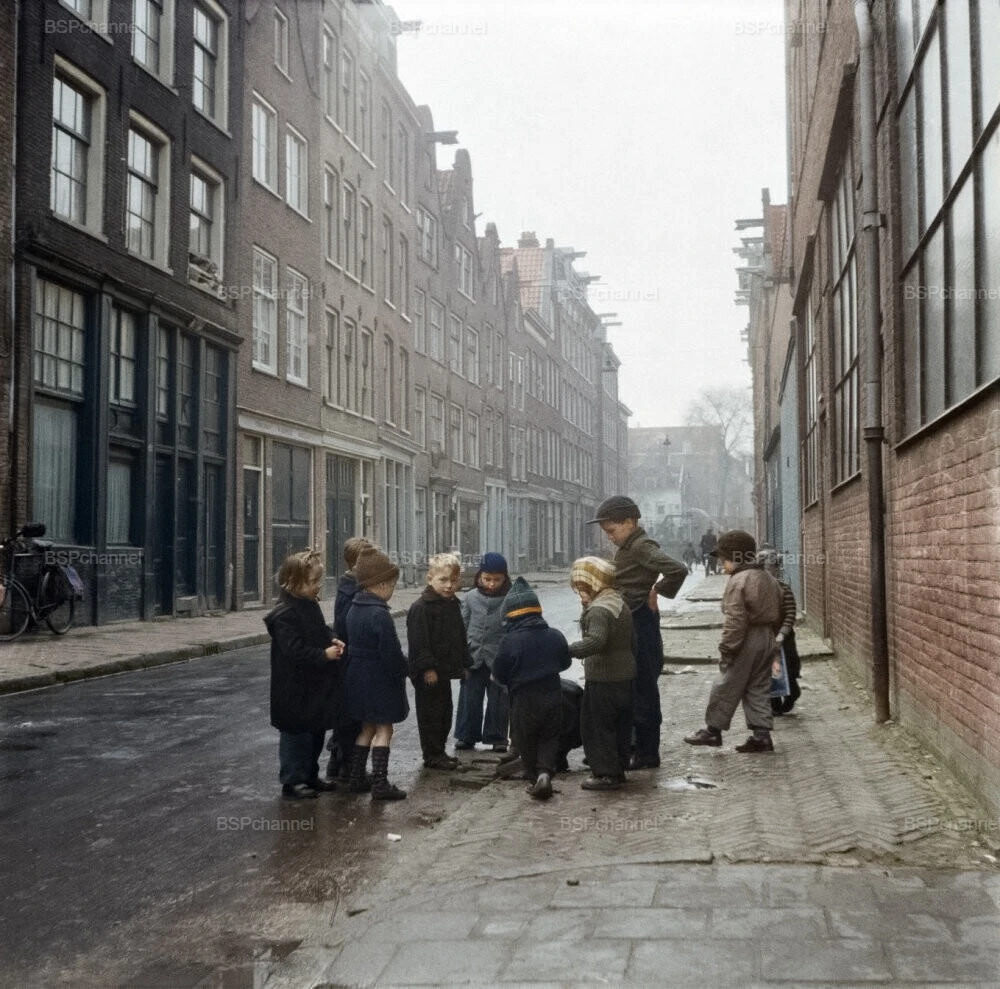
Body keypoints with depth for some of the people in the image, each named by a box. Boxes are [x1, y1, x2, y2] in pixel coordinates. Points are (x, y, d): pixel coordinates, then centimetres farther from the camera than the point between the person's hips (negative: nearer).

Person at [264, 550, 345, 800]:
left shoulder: (311, 605, 7)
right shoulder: (284, 614, -22)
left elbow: (321, 629, 21)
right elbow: (295, 650, -26)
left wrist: (333, 640, 0)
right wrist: (324, 655, -25)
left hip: (316, 686, 9)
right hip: (296, 691, -9)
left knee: (317, 731, 18)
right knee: (297, 734, 1)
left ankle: (310, 776, 32)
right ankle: (291, 782, 12)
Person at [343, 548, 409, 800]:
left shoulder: (354, 609, 7)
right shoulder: (379, 614, -22)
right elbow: (391, 652, -22)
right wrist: (402, 670, -5)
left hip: (358, 675, 9)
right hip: (379, 678, -9)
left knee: (367, 728, 18)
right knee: (384, 729, -1)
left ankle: (356, 778, 22)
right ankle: (380, 784, -1)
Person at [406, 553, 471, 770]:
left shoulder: (453, 605, 11)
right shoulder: (421, 607, -16)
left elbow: (460, 637, 20)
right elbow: (418, 641, -20)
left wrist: (463, 664, 18)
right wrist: (427, 667, -23)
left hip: (444, 670, 9)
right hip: (428, 674, -9)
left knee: (445, 712, 16)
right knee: (430, 713, -1)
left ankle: (439, 751, 28)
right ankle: (432, 755, 7)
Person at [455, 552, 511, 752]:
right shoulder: (470, 597, 2)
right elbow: (462, 626, 7)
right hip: (473, 658, 2)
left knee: (498, 699, 6)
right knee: (470, 698, 7)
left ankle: (497, 737, 19)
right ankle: (466, 735, 19)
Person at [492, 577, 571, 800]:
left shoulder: (510, 641, -15)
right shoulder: (555, 636, -1)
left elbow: (499, 675, -9)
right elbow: (565, 663, 13)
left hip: (524, 700, -3)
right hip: (552, 696, 4)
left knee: (525, 741, 14)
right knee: (549, 737, 13)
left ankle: (535, 776, 16)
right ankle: (545, 772, -6)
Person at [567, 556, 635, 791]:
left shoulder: (598, 610, -20)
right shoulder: (619, 603, 13)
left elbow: (596, 640, -35)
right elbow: (631, 640, 21)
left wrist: (568, 650, -33)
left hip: (603, 679, -10)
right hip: (624, 676, 10)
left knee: (597, 726, -1)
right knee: (620, 725, 16)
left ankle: (606, 773, 3)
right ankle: (618, 769, 26)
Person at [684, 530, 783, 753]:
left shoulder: (738, 581, -16)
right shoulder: (768, 579, 12)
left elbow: (735, 620, -22)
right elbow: (777, 614, 18)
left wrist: (727, 647, -17)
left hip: (746, 642, -8)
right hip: (767, 639, 8)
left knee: (726, 686, 3)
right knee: (759, 688, 12)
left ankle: (713, 729, 12)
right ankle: (761, 734, 10)